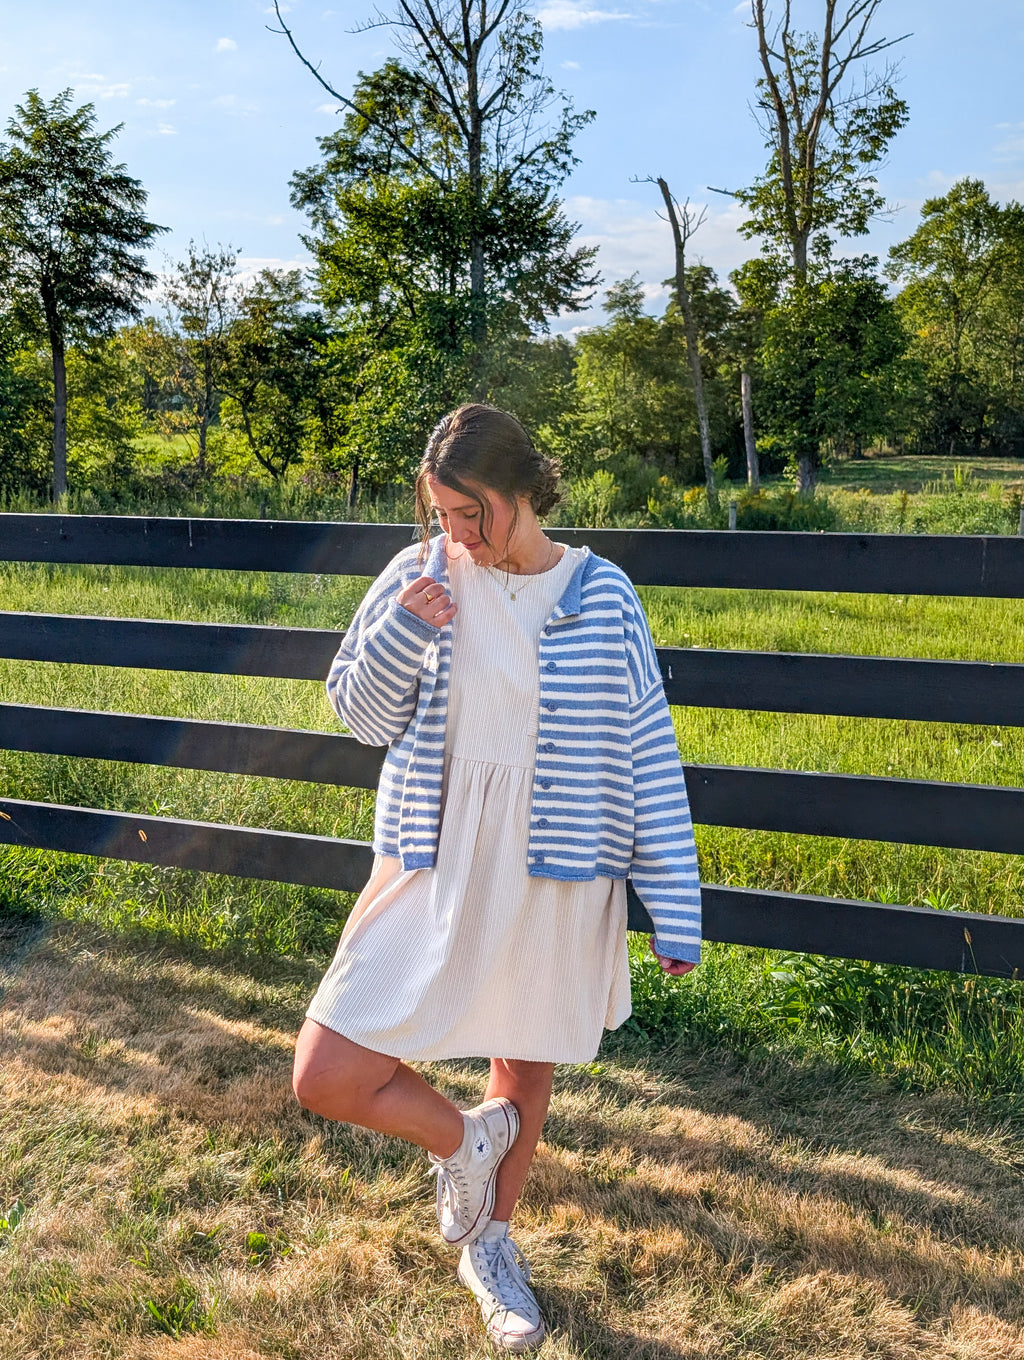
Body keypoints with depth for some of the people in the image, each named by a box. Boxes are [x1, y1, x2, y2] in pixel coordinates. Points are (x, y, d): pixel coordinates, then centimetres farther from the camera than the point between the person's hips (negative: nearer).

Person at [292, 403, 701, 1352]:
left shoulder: (601, 598, -8)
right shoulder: (422, 579, -4)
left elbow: (649, 756, -5)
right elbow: (361, 716, 3)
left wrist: (676, 914, -5)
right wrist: (402, 628, -17)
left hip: (555, 878, -1)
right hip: (435, 868, 1)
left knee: (526, 1067, 18)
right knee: (324, 1076, -6)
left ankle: (488, 1242, 47)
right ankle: (462, 1139, 26)